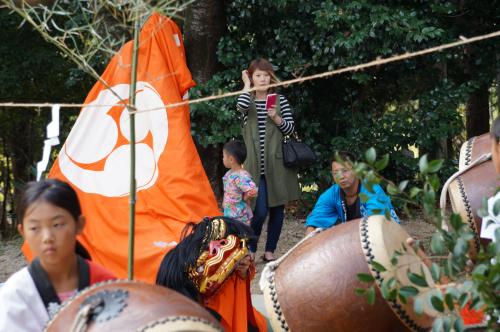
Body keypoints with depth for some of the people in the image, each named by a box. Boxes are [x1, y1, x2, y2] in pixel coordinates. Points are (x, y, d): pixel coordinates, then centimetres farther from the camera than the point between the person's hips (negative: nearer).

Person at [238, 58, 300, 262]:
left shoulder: (280, 100, 7)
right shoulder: (248, 101, 5)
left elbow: (290, 129, 5)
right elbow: (241, 106, -21)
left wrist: (276, 118, -13)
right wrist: (247, 85, -5)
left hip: (277, 163, 2)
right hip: (255, 165, -2)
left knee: (277, 208, 5)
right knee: (260, 210, -10)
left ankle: (270, 251, 18)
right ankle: (250, 248, 11)